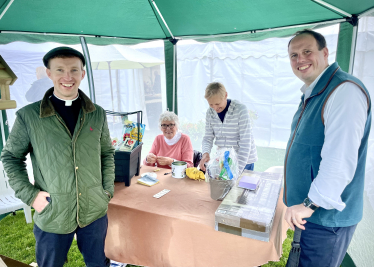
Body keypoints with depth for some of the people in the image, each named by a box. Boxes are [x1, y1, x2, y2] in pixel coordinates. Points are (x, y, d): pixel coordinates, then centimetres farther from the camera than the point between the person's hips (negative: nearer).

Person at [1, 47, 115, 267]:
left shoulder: (98, 114, -2)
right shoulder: (28, 116, -9)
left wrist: (108, 189, 2)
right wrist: (29, 195, -7)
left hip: (95, 211, 2)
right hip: (52, 216, -1)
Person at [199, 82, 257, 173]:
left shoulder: (240, 109, -17)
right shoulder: (210, 112, -2)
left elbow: (245, 143, -21)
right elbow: (208, 138, 1)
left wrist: (237, 169, -29)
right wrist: (206, 153, -21)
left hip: (244, 161, -4)